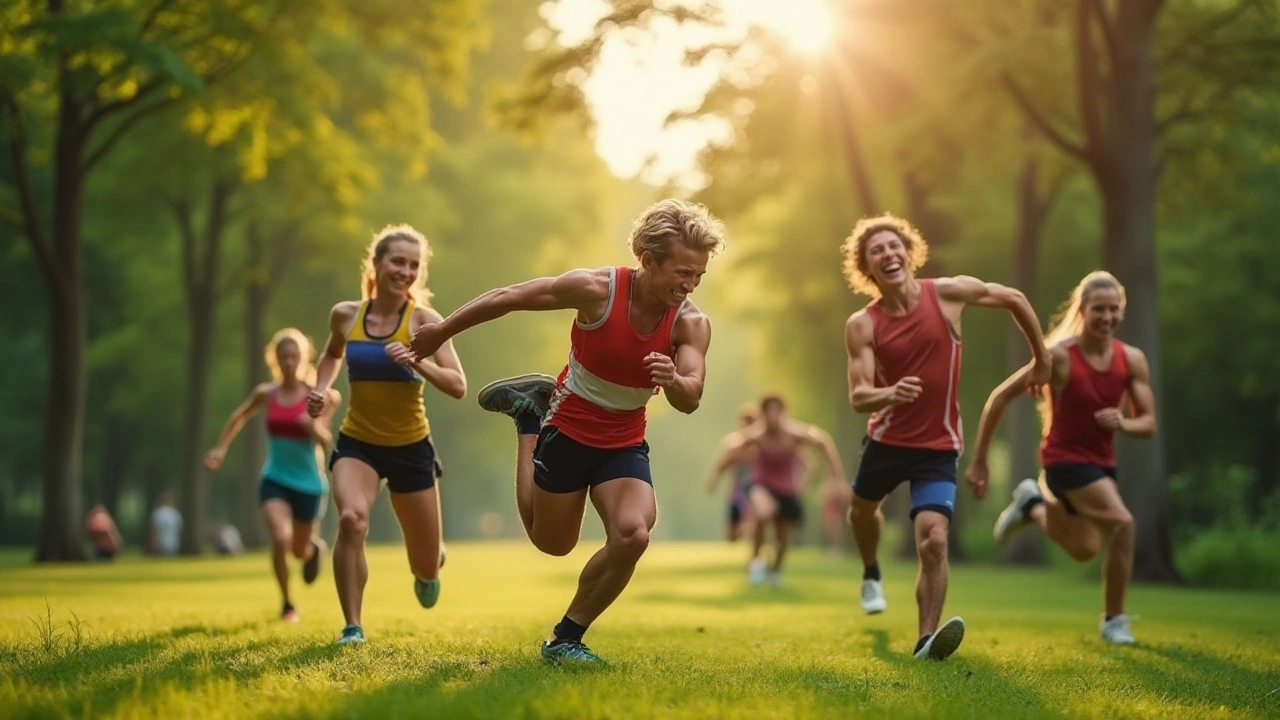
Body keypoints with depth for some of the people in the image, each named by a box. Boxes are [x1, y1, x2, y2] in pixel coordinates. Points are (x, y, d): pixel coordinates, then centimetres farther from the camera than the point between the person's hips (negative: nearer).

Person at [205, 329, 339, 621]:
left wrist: (316, 428, -28)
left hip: (309, 484, 0)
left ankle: (315, 548, 55)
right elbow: (239, 417, 18)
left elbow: (327, 443, -8)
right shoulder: (266, 394, -3)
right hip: (274, 480, 0)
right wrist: (221, 449, 14)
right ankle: (286, 604, -1)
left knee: (299, 551, 15)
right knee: (280, 539, -23)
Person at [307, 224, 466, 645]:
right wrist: (321, 390, 2)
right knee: (351, 518, -33)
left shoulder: (423, 319, -12)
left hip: (411, 448, 0)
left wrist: (416, 361, -34)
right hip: (357, 442, 1)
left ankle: (426, 570, 51)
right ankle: (352, 626, -19)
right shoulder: (345, 315, -4)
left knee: (426, 567, 10)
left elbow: (458, 386, -19)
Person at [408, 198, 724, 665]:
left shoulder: (692, 324, -16)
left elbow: (689, 401, -28)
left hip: (625, 443, 2)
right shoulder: (598, 290, -23)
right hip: (567, 429, -2)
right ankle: (530, 412, 36)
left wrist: (674, 381, -52)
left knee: (632, 535, -24)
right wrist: (442, 332, -3)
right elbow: (509, 298, -11)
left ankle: (566, 639, -2)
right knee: (552, 543, 16)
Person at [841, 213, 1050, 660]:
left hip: (939, 447, -2)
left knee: (933, 541, -20)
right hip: (887, 440, 2)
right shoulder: (862, 325, -12)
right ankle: (871, 574, 60)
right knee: (861, 510, 27)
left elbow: (1014, 300, 5)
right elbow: (858, 398, -19)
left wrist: (1041, 358, 12)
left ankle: (927, 640, -19)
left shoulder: (949, 293, -11)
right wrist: (889, 394, -42)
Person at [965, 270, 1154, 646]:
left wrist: (1122, 423, -25)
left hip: (1101, 462, 7)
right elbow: (1000, 397, -14)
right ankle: (1114, 621, -11)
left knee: (1084, 550, 21)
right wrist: (979, 460, -11)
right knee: (1122, 522, -25)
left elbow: (1148, 423, -1)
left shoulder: (1132, 360, -6)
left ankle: (1033, 505, 46)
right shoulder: (1059, 355, -20)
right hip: (1065, 459, -7)